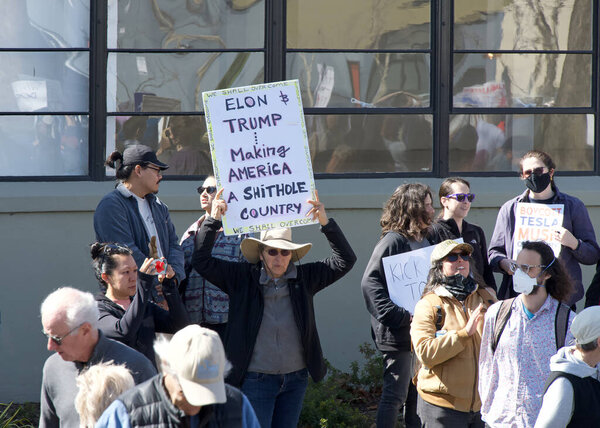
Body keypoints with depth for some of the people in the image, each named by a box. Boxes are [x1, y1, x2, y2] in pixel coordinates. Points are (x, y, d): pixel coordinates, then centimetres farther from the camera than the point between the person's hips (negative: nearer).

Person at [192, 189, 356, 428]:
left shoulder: (304, 278, 4)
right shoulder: (242, 278, -3)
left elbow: (345, 260, 3)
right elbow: (201, 261, -6)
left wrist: (326, 223, -7)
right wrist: (213, 221, -14)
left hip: (295, 379, 3)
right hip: (255, 379, -3)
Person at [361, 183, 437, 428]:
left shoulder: (429, 240, 13)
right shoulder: (393, 241, -11)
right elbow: (370, 283, -19)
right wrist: (400, 316, -24)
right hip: (399, 334, -8)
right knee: (396, 394, -5)